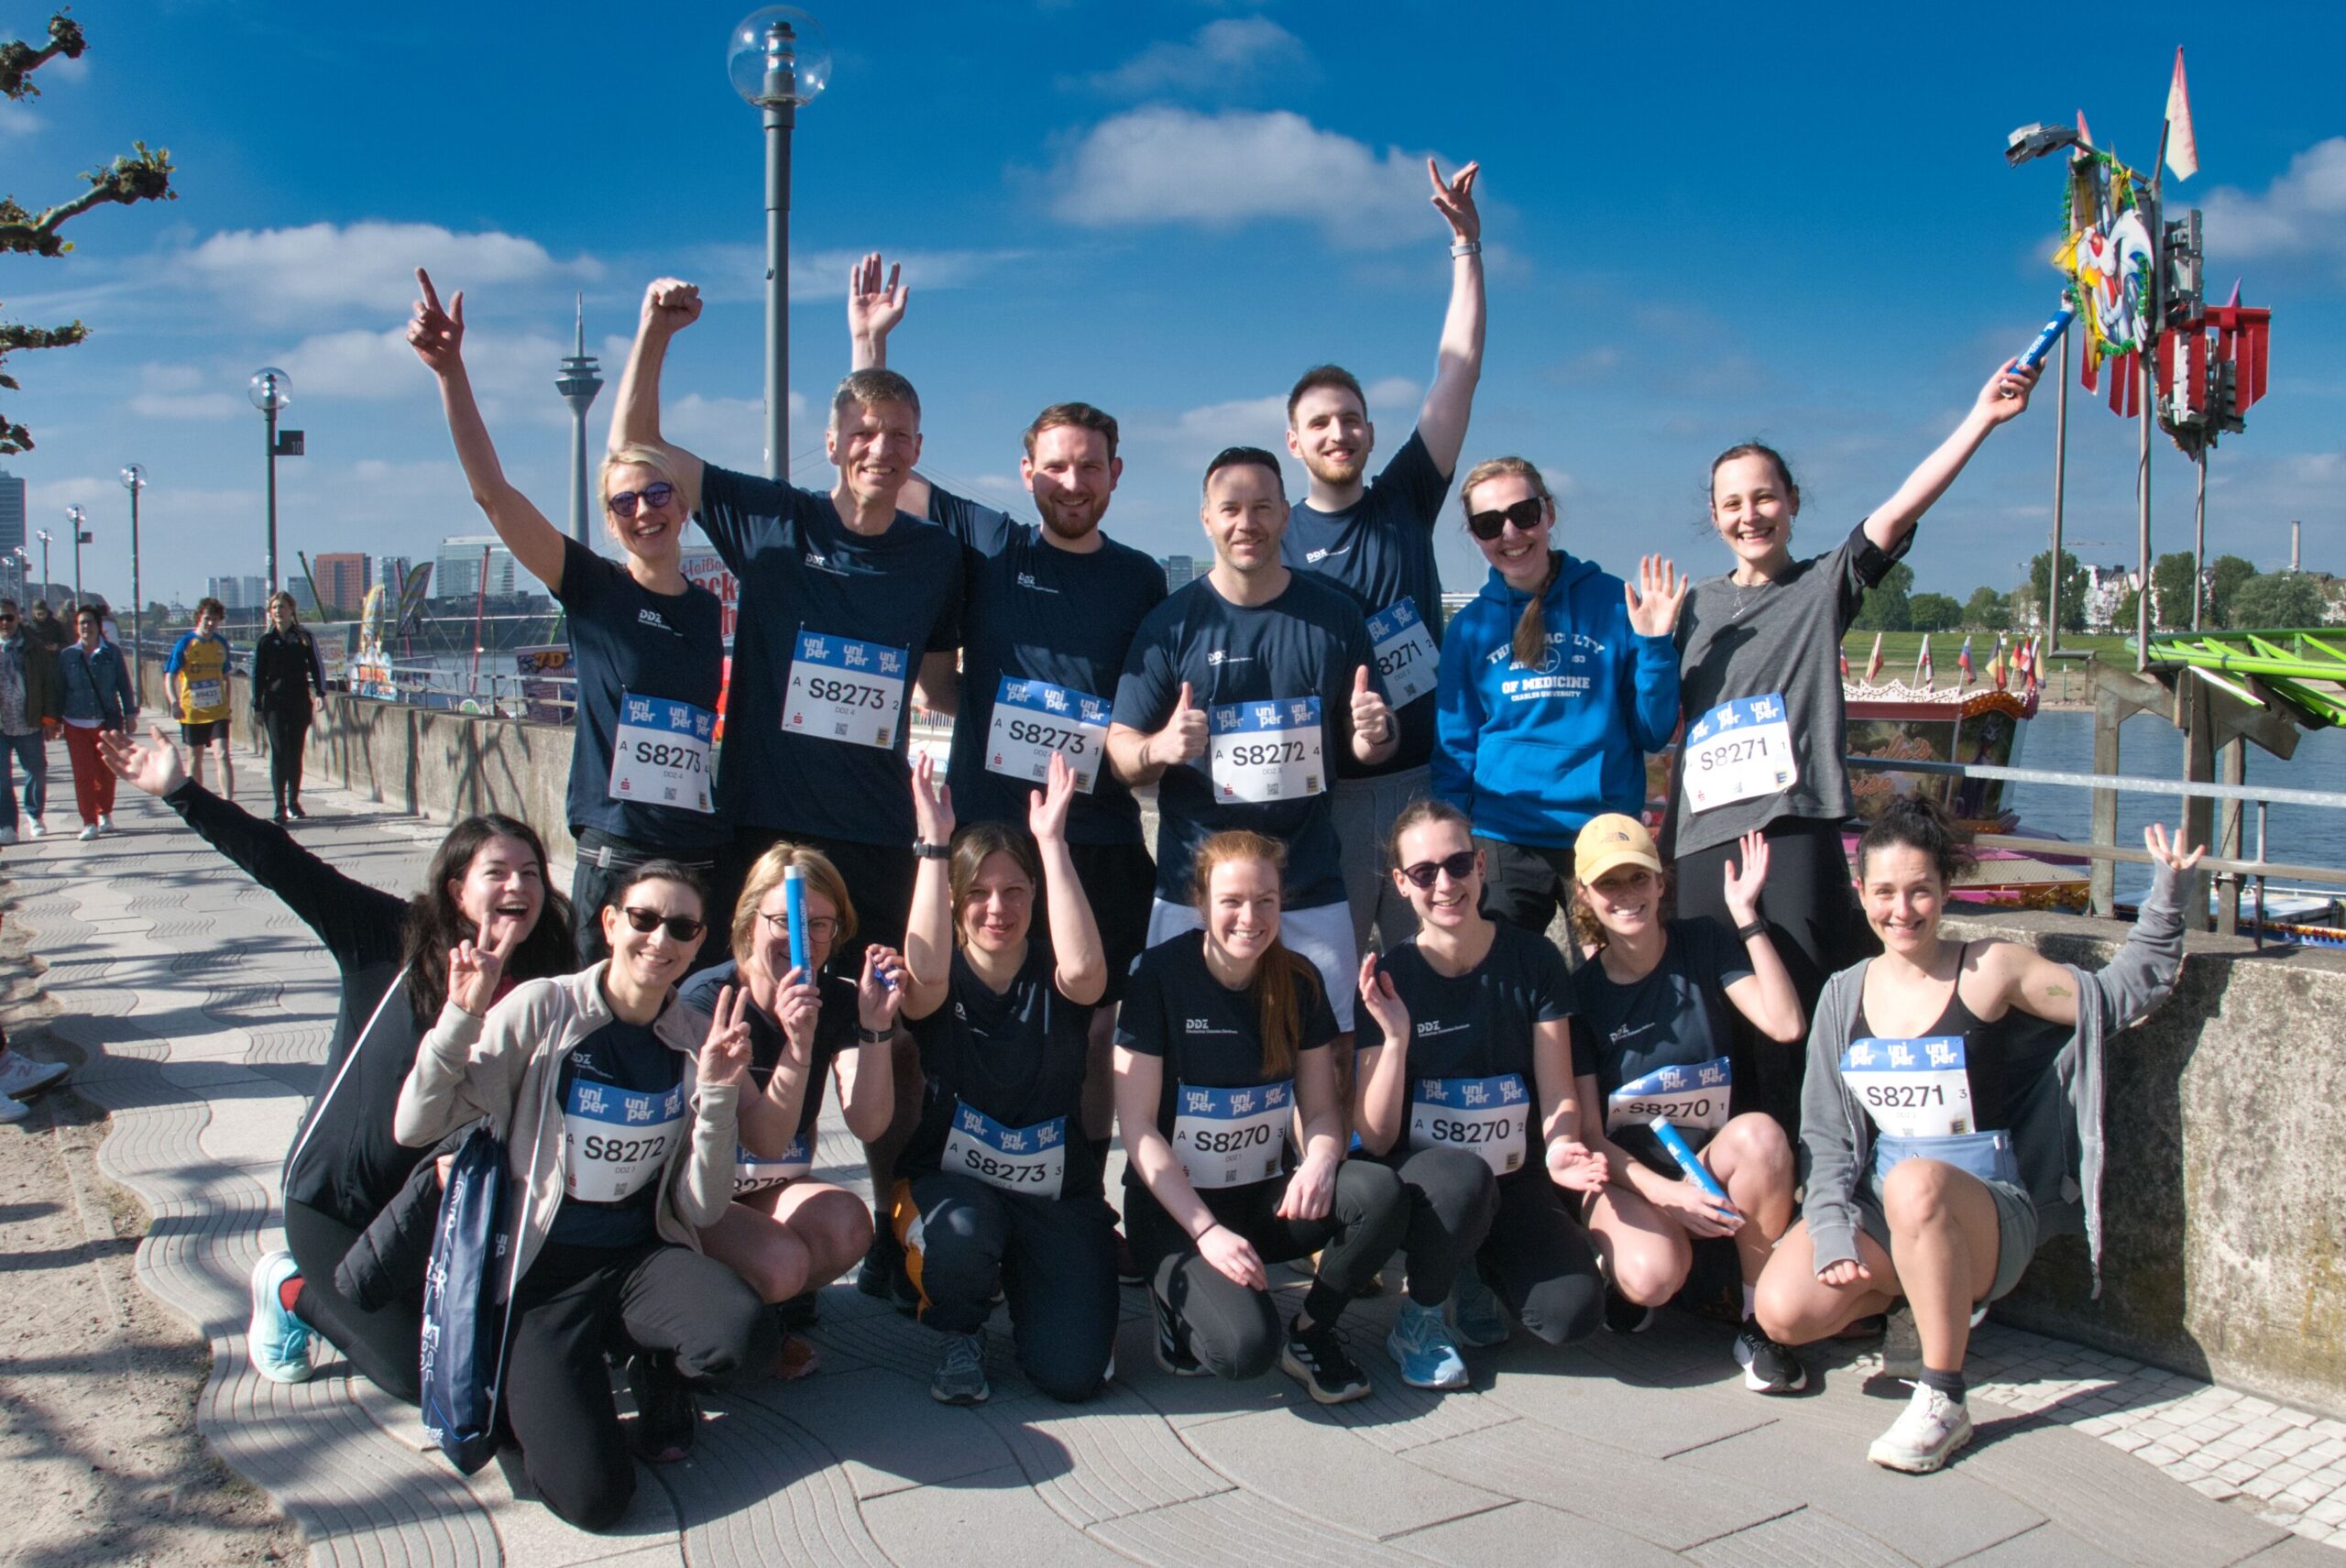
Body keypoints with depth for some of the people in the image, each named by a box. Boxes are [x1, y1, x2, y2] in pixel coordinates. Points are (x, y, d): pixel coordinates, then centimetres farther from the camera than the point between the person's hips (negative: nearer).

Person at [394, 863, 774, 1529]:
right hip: (541, 1273, -2)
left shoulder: (701, 1041, 0)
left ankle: (658, 1370, 5)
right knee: (593, 1495, -21)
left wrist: (717, 1094, -16)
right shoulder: (542, 1009, -7)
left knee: (746, 1338, -31)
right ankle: (535, 1389, 12)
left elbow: (702, 1210, -2)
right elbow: (415, 1128, -9)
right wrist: (462, 1017, -21)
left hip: (645, 1259, 3)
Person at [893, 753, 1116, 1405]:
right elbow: (925, 974, -30)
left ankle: (1024, 1276, 20)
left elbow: (1083, 969, -29)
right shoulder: (941, 982, -4)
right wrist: (934, 841, -28)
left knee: (1072, 1373, -15)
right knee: (960, 1235, -37)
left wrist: (1051, 839, -29)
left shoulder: (1053, 974, -4)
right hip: (952, 1183, 0)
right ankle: (960, 1334, -1)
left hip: (1056, 1192, 1)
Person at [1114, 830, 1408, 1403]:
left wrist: (1320, 1163, -19)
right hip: (1176, 1205, -4)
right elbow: (1138, 1125, -13)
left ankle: (1310, 1331, -1)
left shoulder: (1298, 981, 0)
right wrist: (1206, 1230, -21)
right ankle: (1182, 1297, 5)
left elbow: (1321, 1108, 5)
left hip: (1266, 1198, 5)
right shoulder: (1159, 975, -13)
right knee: (1247, 1347, -30)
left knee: (1380, 1193, -26)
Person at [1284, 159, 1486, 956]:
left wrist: (1467, 244, -3)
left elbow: (1456, 374, 2)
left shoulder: (1404, 502, 7)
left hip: (1426, 777, 2)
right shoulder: (1275, 543, 2)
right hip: (1330, 792, -2)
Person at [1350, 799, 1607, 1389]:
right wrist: (1395, 1038, -26)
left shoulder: (1532, 959, -5)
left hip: (1516, 1181, 2)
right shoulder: (1389, 976, -8)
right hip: (1417, 1180, -2)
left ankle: (1470, 1272, 11)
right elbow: (1376, 1140, -10)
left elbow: (1559, 1095, -2)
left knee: (1574, 1313, -24)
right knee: (1464, 1177, -37)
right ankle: (1421, 1317, -7)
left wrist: (1559, 1148, -25)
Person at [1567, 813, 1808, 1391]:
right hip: (1628, 1173, -2)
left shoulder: (1703, 945, -1)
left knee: (1760, 1133, -33)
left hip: (1712, 1160, 2)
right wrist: (1667, 1193, -22)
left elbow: (1786, 1026, -18)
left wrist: (1748, 917, -18)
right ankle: (1620, 1268, 6)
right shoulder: (1581, 990, -5)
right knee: (1652, 1276, -34)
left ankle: (1759, 1322, -15)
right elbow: (1590, 1134, -7)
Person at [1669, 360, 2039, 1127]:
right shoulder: (1695, 606, 17)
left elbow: (1900, 510, -8)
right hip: (1699, 834, 3)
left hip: (1794, 833, -3)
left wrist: (1981, 418, -16)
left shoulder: (1825, 584, 7)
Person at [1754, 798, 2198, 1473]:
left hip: (1987, 1211, -4)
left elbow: (2121, 994, 2)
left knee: (1916, 1183, -40)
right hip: (1874, 1209, 4)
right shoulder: (1845, 994, 7)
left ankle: (1944, 1400, -23)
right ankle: (1914, 1288, 12)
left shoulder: (1992, 972, -3)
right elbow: (1826, 1131, 4)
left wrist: (2165, 893, -9)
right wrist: (1832, 1230, -9)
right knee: (1784, 1311, -23)